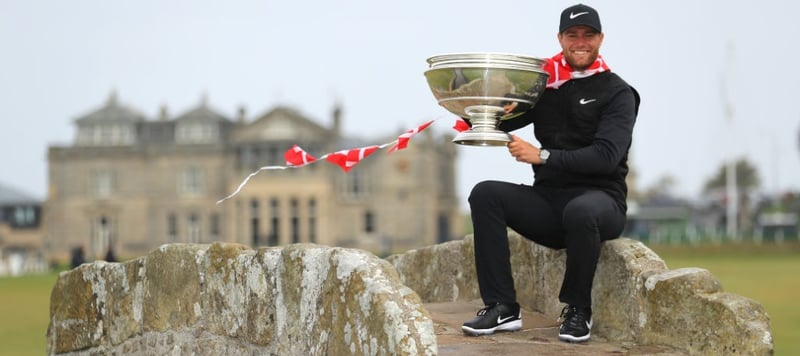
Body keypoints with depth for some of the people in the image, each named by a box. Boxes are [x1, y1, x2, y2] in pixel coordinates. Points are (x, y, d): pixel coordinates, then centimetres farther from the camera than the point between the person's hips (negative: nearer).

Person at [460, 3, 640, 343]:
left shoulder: (616, 93, -2)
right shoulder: (546, 84, 10)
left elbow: (606, 156, -15)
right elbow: (499, 120, 8)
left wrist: (543, 156, -20)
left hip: (599, 198, -4)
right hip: (548, 200, 5)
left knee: (580, 211, -39)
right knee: (485, 194, -18)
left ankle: (577, 310, -14)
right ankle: (502, 308, -18)